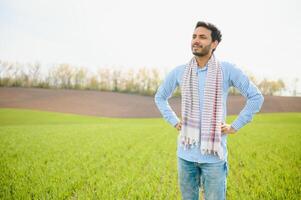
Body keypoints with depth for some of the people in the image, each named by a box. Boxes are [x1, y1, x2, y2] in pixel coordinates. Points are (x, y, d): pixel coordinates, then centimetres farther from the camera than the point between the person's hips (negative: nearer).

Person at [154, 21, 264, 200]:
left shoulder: (227, 70, -6)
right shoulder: (179, 72, 2)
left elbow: (256, 97, -1)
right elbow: (160, 97, 19)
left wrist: (234, 127, -4)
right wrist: (174, 122, 8)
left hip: (214, 155, -3)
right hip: (185, 153, 3)